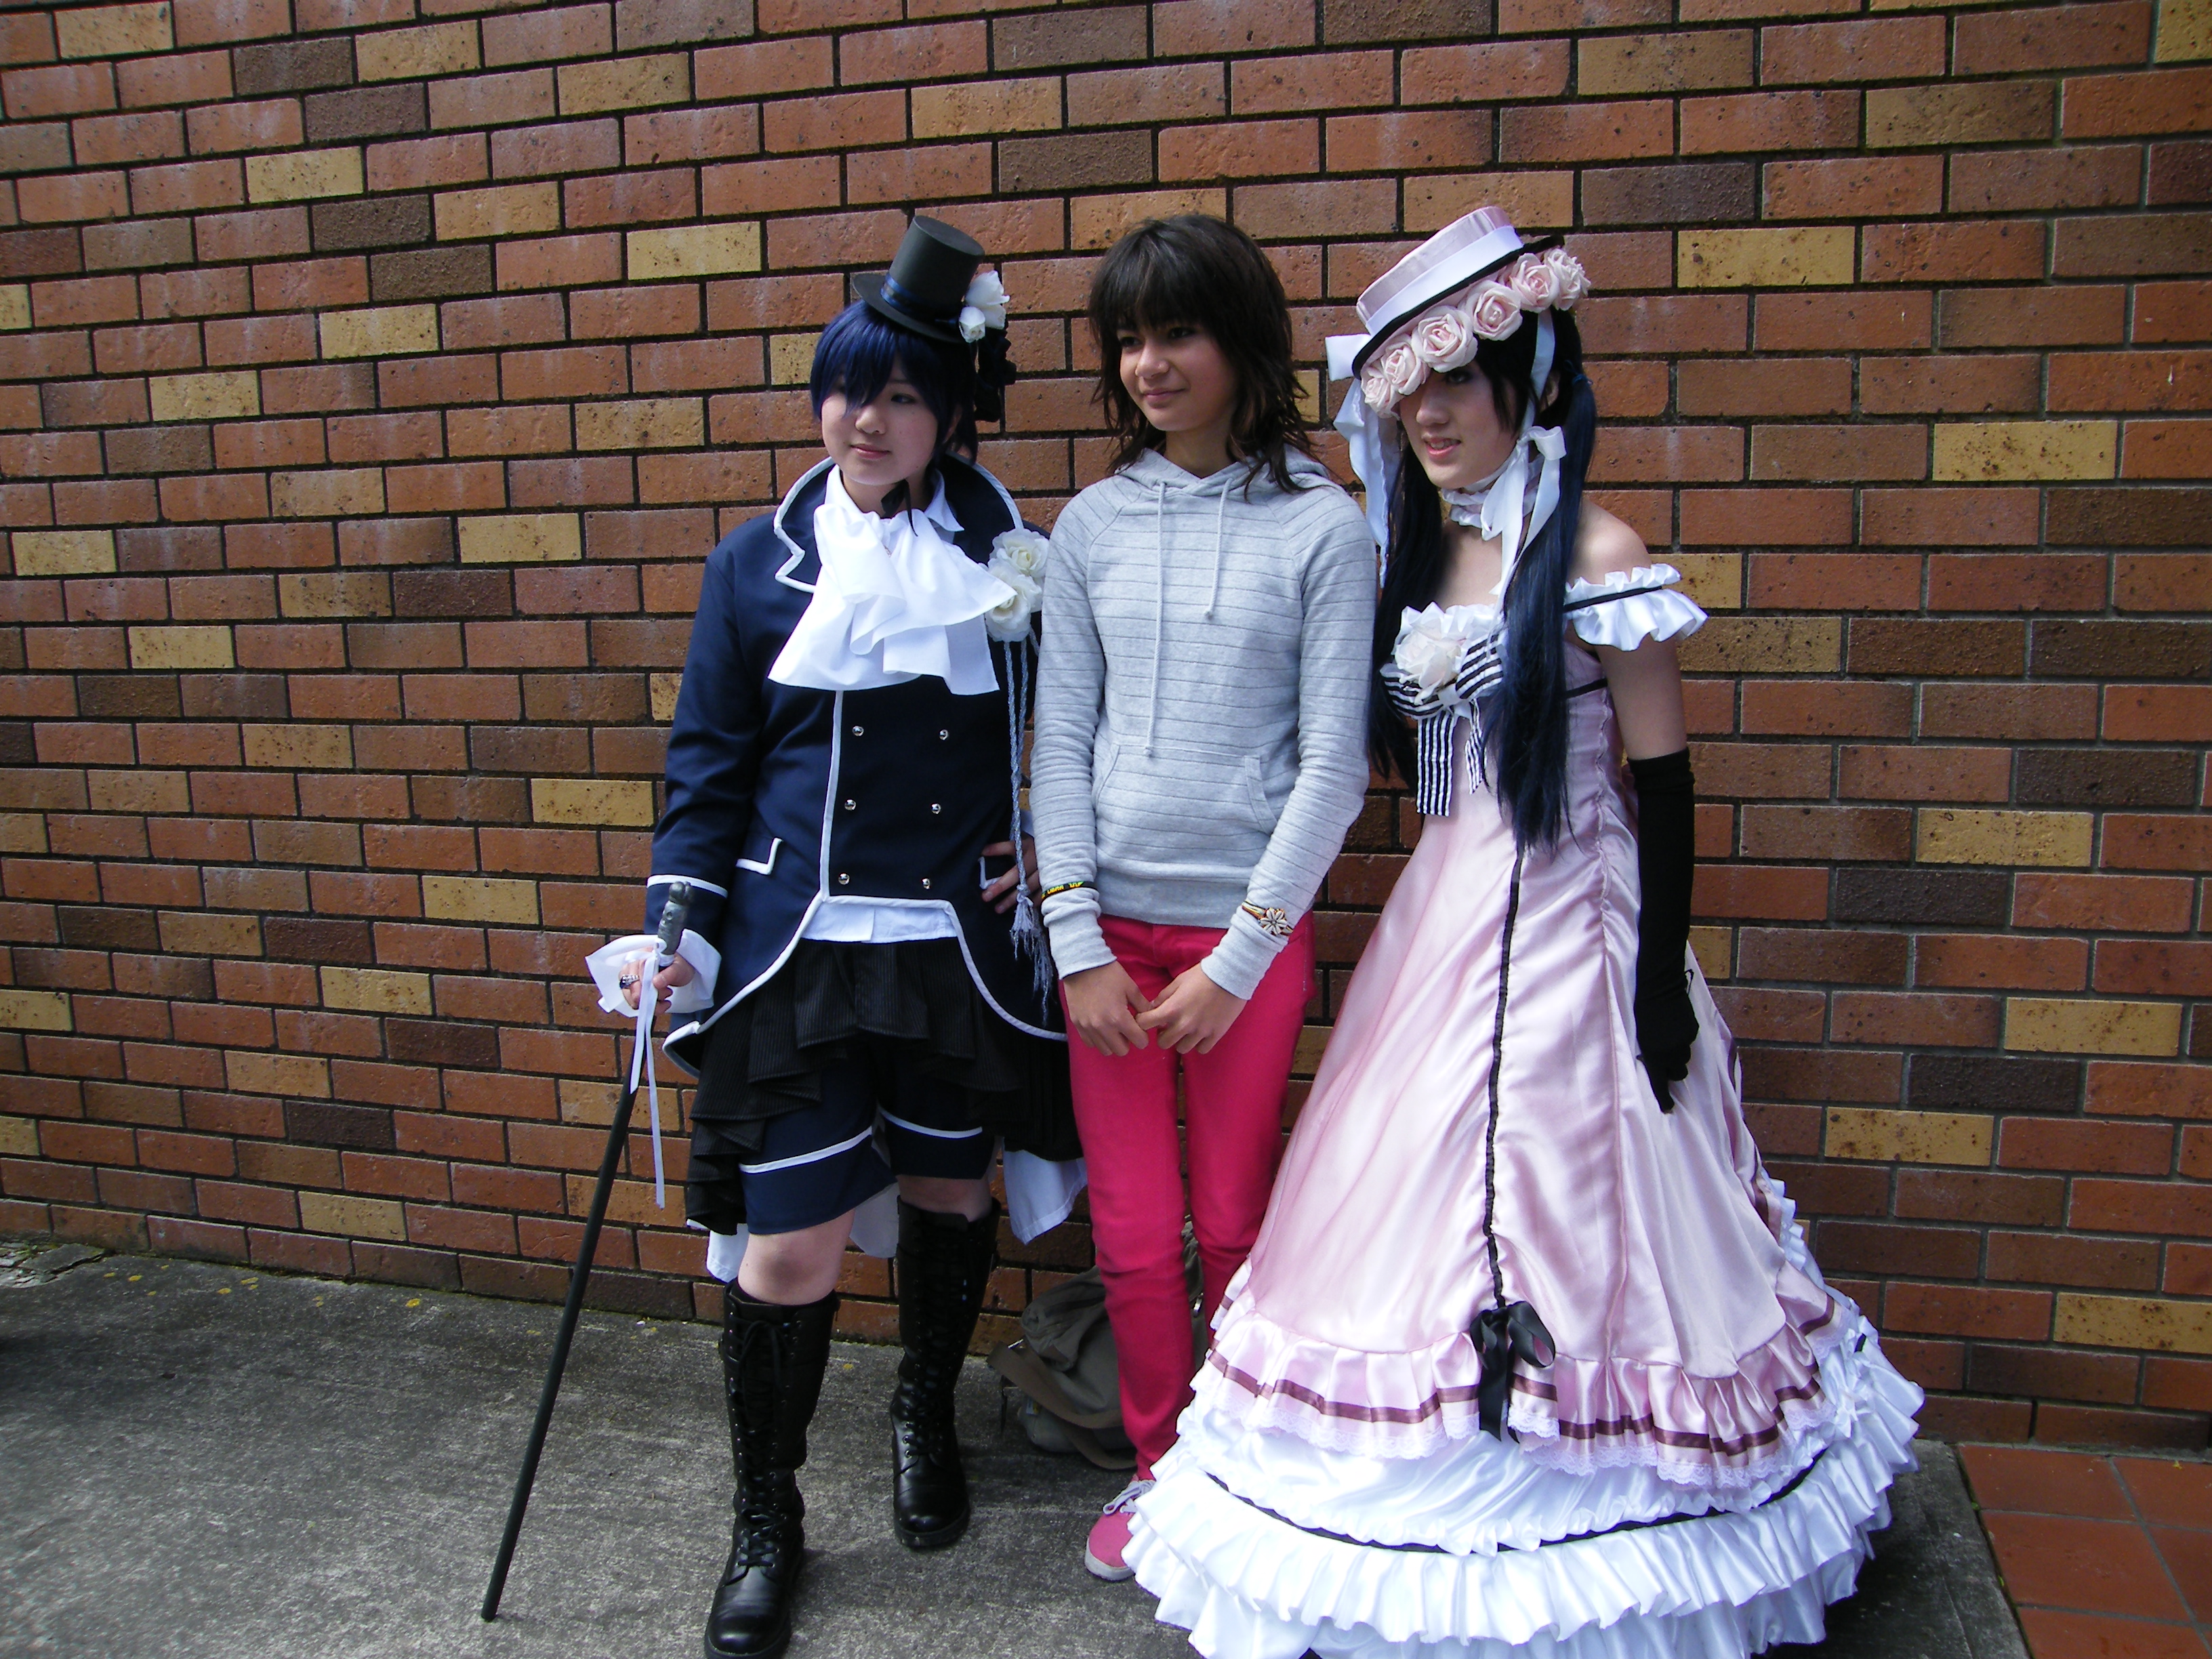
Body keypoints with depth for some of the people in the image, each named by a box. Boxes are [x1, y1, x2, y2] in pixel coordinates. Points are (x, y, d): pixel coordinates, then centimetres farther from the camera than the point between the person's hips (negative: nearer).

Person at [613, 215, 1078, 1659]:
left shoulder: (1012, 560, 2)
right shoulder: (758, 566, 1)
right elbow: (709, 764, 3)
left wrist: (1044, 852, -1)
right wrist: (681, 929, -5)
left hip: (961, 941, 1)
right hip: (800, 944, -1)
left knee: (949, 1189, 16)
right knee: (789, 1241, 0)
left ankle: (928, 1420, 44)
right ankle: (768, 1521, 22)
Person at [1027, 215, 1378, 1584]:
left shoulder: (1322, 525, -3)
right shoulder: (1092, 524, 6)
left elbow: (1334, 762, -5)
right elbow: (1060, 743, 4)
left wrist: (1238, 959, -8)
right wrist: (1078, 944, -3)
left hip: (1250, 931, -2)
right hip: (1109, 925, 3)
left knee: (1236, 1227, 10)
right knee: (1133, 1235, 8)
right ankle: (1161, 1465, 33)